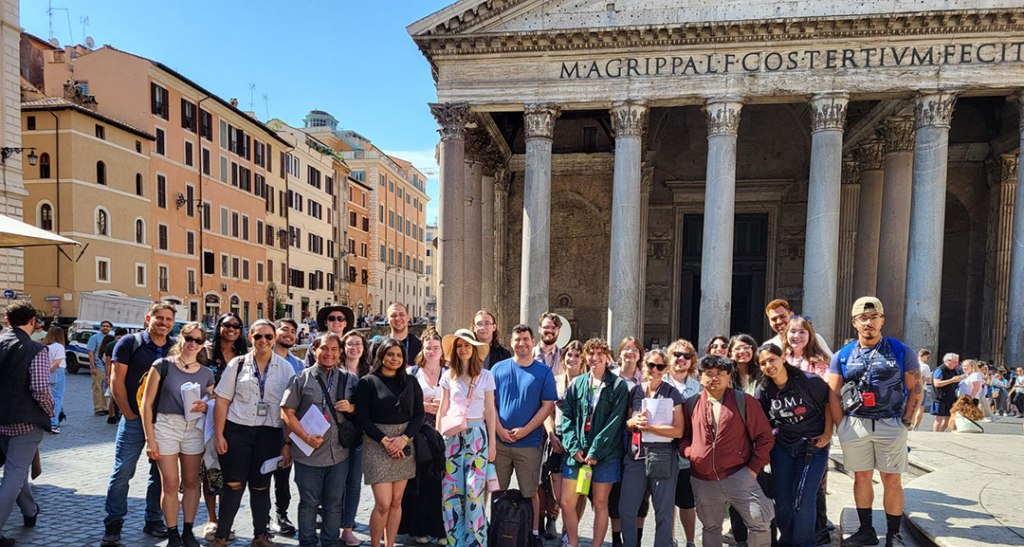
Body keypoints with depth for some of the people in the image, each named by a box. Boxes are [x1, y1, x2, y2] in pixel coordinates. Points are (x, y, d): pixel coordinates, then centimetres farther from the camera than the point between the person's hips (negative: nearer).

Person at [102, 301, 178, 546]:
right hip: (135, 418, -3)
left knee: (161, 472, 10)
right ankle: (113, 525, 15)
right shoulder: (129, 343, -2)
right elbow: (116, 380, -4)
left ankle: (154, 521, 23)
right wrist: (128, 414, -7)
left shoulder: (176, 347, 6)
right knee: (122, 471, 1)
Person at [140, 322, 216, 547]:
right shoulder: (163, 365, -4)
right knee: (170, 484, 1)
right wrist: (150, 439, -8)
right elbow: (147, 404, -4)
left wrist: (204, 406, -10)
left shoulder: (206, 373, 7)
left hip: (194, 429, 3)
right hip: (165, 426, -3)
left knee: (191, 482, 10)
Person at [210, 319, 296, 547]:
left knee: (261, 486, 9)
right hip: (237, 430, 0)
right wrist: (219, 435, -4)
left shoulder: (286, 368, 2)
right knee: (233, 485, 2)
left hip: (269, 433, 1)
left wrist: (287, 443, -2)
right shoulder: (237, 364, 2)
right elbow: (222, 401, 3)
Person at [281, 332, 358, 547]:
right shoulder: (302, 378, -1)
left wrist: (351, 407, -11)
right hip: (308, 453, -2)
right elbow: (287, 413, -3)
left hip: (338, 453, 2)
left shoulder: (349, 379, 5)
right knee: (309, 503, 11)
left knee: (334, 504, 12)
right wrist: (306, 437, -13)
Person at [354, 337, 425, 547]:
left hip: (404, 446, 4)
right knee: (383, 504, -6)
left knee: (396, 502, 8)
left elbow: (418, 414, 5)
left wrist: (403, 438, -10)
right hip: (376, 445, -3)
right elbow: (362, 418, -6)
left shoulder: (410, 382, 8)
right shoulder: (367, 382, -2)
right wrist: (384, 440, -15)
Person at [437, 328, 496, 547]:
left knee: (475, 489, -4)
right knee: (451, 489, 2)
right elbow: (443, 408, 9)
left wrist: (493, 442, 0)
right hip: (452, 434, 1)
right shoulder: (448, 375, 5)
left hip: (477, 434, -1)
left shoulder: (485, 375, 1)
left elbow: (490, 410, 2)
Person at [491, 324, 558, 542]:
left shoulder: (544, 372, 1)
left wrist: (524, 430, -11)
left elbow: (548, 405, -3)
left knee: (530, 491, 6)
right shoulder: (499, 368, 5)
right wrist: (500, 430, -8)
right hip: (500, 440, 2)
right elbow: (490, 402, 4)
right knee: (497, 490, 11)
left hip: (530, 442, -2)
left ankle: (534, 532, 19)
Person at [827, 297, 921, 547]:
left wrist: (905, 422, -4)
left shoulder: (901, 352, 1)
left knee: (891, 479, 4)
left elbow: (916, 389, 2)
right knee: (861, 477, 11)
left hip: (890, 424, -2)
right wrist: (842, 426, 0)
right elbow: (833, 395, 5)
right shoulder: (842, 356, 4)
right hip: (854, 424, 2)